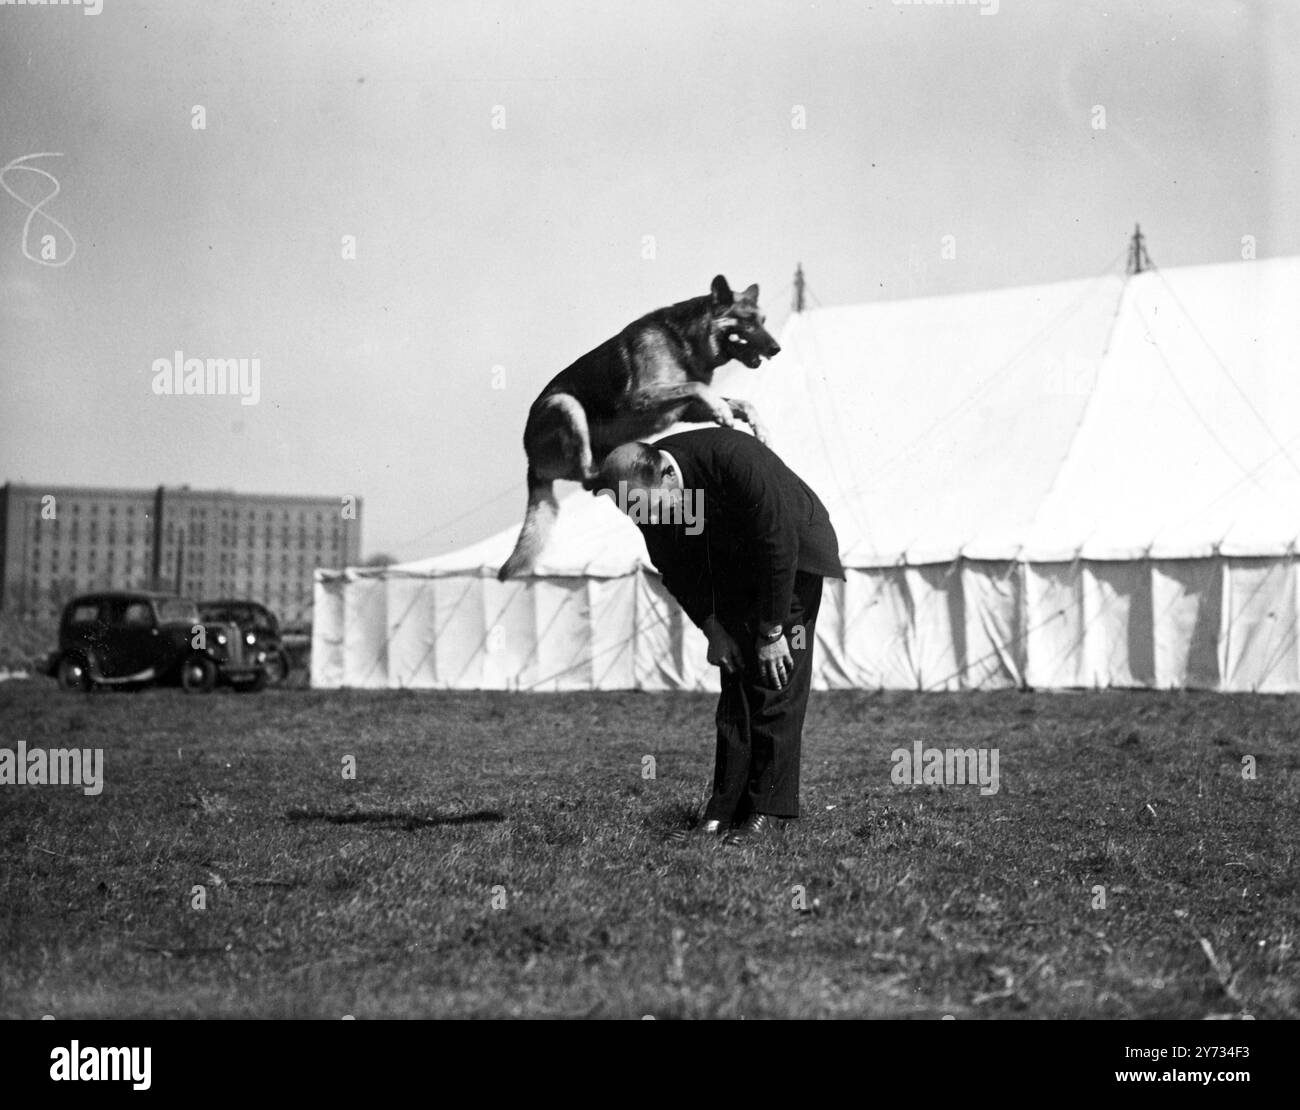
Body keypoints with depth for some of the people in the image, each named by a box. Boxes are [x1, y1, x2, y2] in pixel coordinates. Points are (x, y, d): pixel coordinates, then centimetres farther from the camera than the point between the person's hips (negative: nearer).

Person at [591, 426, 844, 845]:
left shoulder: (735, 460, -37)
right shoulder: (645, 494, -17)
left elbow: (779, 546, -29)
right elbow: (679, 572, -1)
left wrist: (772, 633, -22)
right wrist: (712, 630, -6)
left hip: (793, 554, -5)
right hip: (734, 566, 6)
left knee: (776, 682, -11)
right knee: (735, 686, -1)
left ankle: (770, 813, -8)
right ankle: (724, 813, -1)